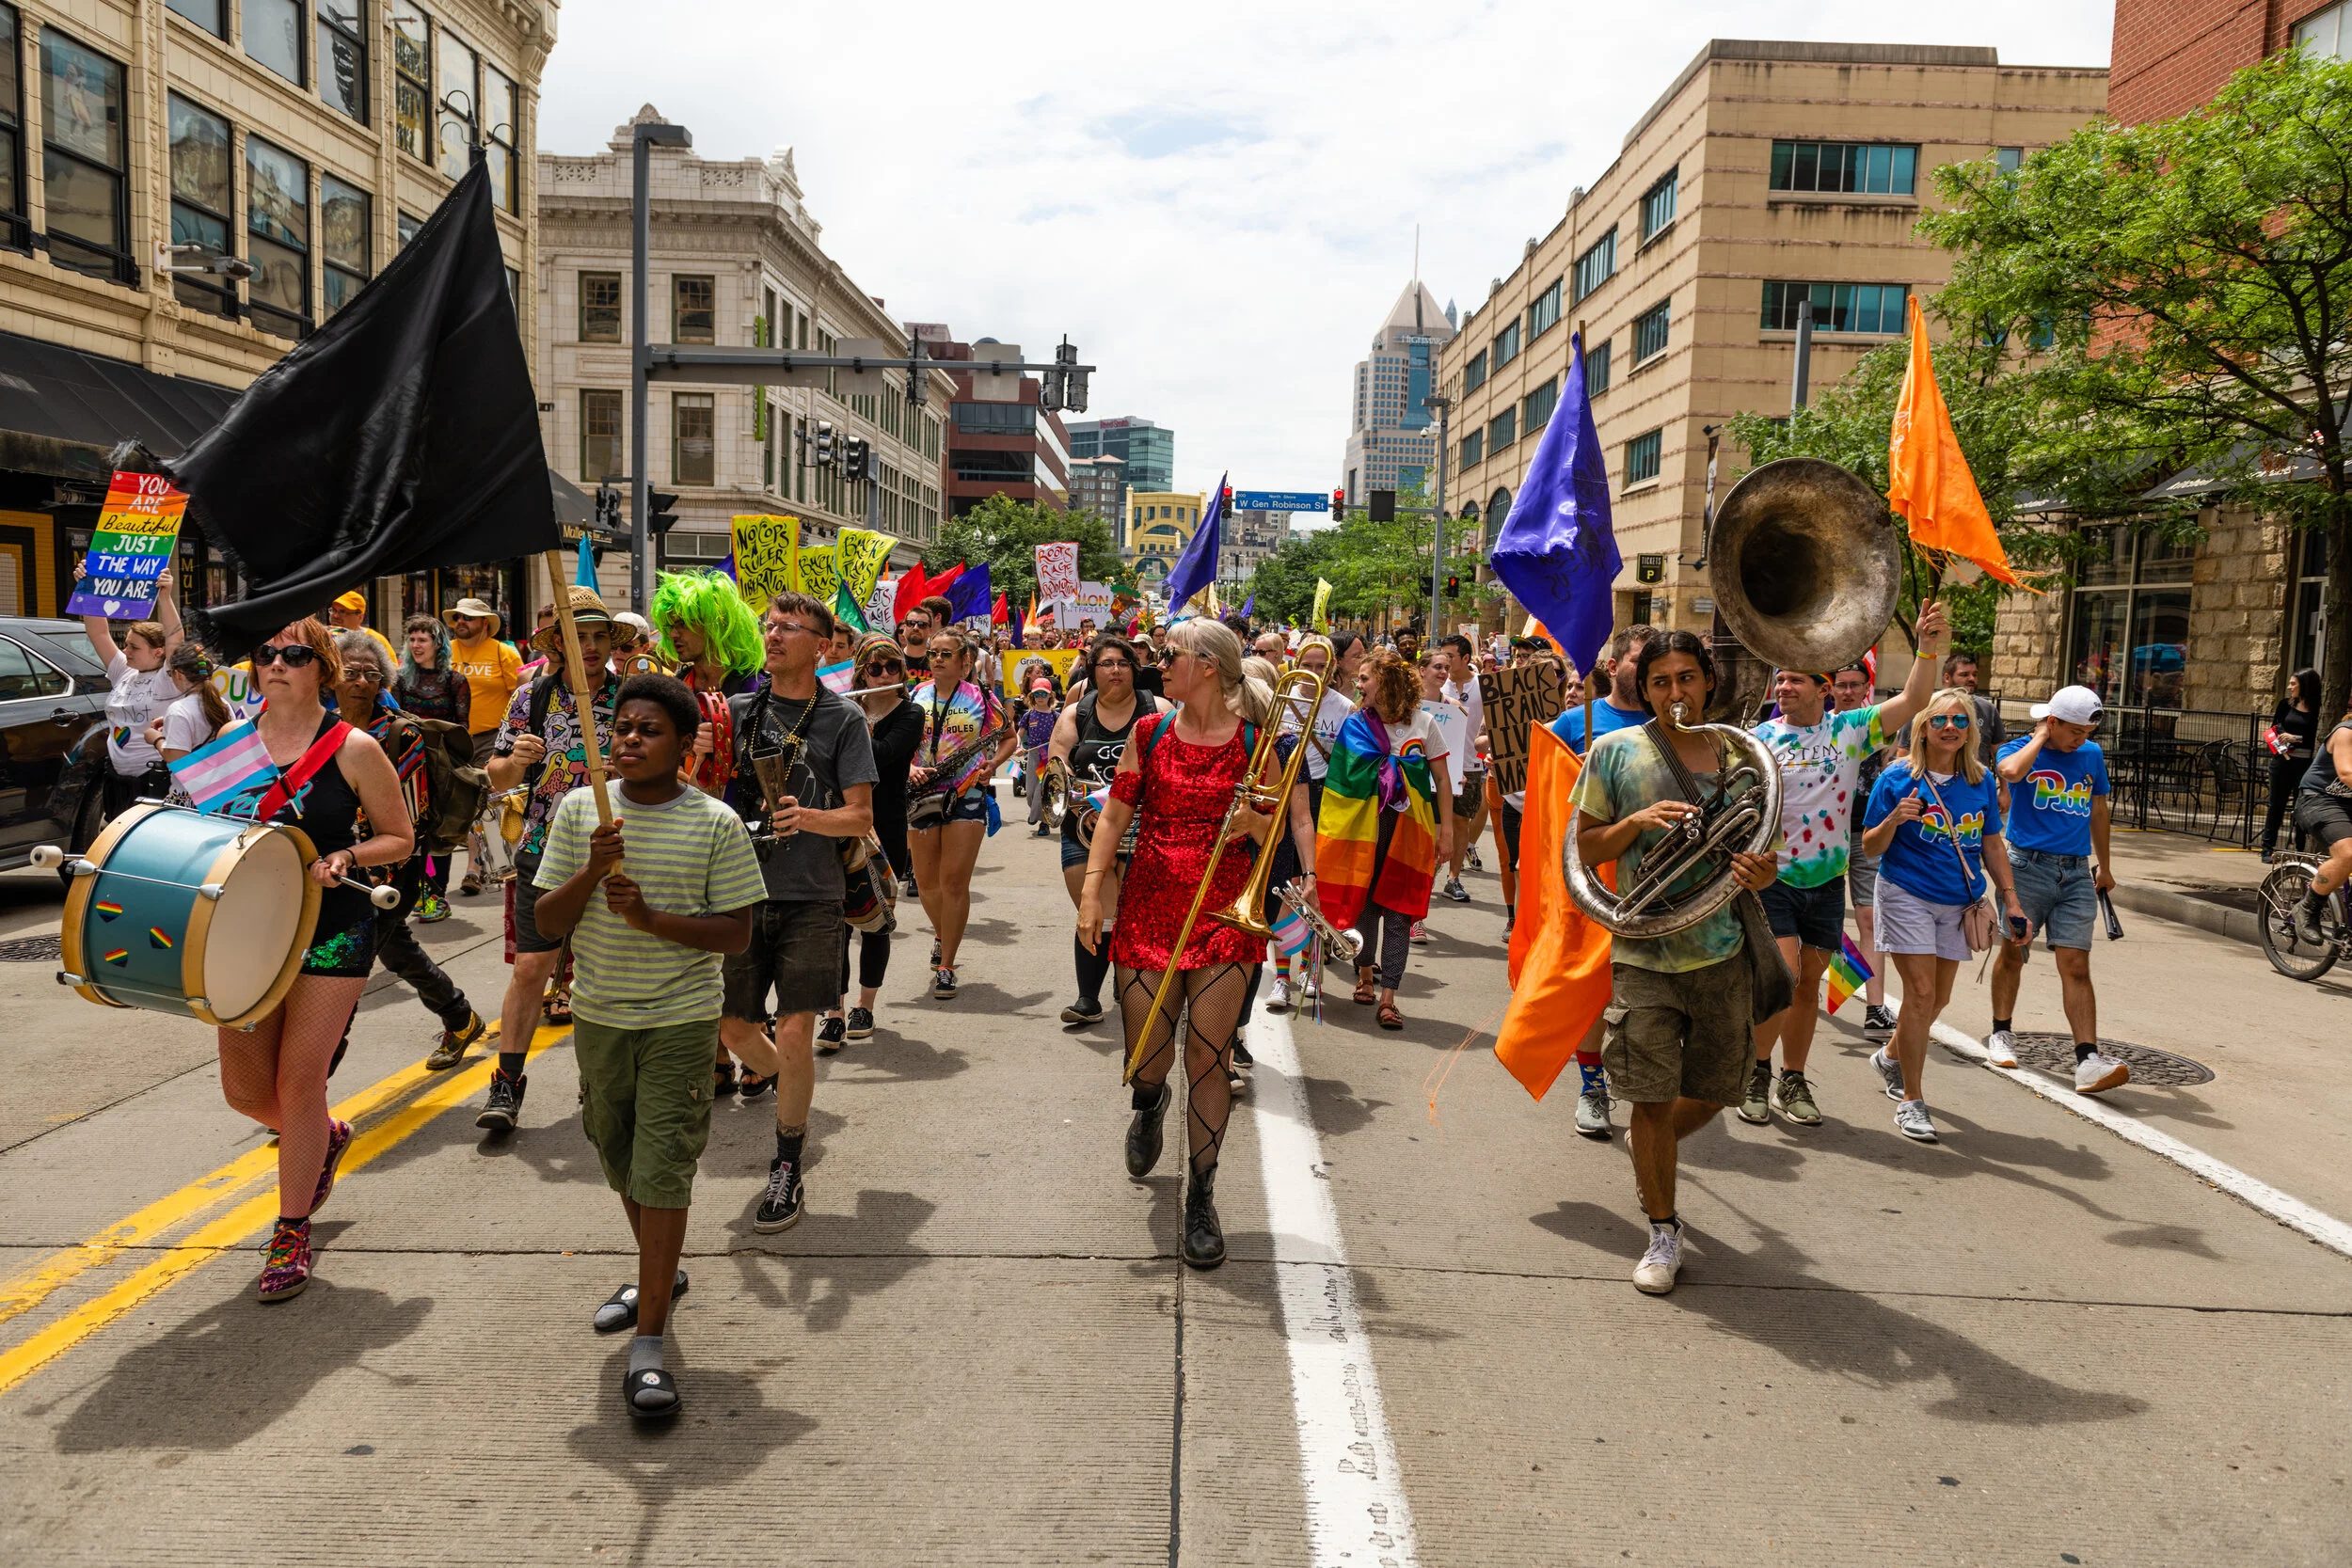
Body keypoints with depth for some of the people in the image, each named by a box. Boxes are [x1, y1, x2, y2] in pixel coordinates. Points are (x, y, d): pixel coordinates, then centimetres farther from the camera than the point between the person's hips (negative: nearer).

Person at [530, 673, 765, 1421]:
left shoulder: (715, 824, -9)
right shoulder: (580, 810, -1)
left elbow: (737, 932, -10)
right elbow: (547, 923, -2)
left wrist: (652, 917, -22)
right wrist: (592, 871, -20)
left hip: (681, 1021, -4)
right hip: (600, 1014, 4)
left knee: (662, 1170, -8)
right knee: (620, 1161, 20)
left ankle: (649, 1345, -1)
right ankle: (659, 1274, 44)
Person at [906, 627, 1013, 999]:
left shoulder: (981, 698, 0)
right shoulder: (916, 696, 7)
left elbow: (1010, 737, 10)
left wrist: (992, 764, -8)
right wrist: (910, 769, -8)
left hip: (967, 797, -3)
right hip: (923, 795, 3)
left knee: (955, 881, -8)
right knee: (926, 880, 11)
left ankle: (946, 966, -1)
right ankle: (943, 937, 40)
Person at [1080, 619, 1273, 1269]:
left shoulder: (1253, 741, 0)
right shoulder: (1149, 733, 5)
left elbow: (1275, 830, 7)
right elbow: (1116, 813, 4)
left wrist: (1254, 821, -16)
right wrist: (1091, 888, -4)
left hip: (1222, 910, -2)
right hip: (1148, 905, 2)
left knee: (1209, 1056, -3)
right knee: (1148, 1057, 5)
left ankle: (1201, 1199, 12)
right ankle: (1149, 1103, 44)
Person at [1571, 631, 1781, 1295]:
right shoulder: (1616, 752, -1)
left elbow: (1760, 853, 11)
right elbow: (1584, 848, 2)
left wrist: (1764, 872, -13)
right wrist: (1636, 821, -16)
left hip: (1724, 952, 3)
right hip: (1645, 952, -3)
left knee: (1714, 1092, 14)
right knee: (1652, 1100, 0)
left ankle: (1651, 1146, 46)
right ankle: (1664, 1233, 18)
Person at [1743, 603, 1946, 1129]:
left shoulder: (1849, 729, 1)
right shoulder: (1760, 739, -3)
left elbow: (1912, 702, -9)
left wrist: (1927, 648, -21)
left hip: (1827, 882, 3)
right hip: (1772, 878, -3)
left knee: (1809, 985, 10)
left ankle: (1792, 1082, 24)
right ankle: (1757, 1073, 7)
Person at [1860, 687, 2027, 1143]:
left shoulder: (1982, 781, 4)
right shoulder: (1898, 778, -8)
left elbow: (1991, 845, 13)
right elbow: (1871, 847, -5)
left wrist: (2011, 899, 9)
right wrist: (1894, 819, -24)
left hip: (1958, 902, 5)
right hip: (1907, 895, -5)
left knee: (1940, 998, 13)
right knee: (1921, 991, -11)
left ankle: (1891, 1056, 41)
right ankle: (1910, 1101, -2)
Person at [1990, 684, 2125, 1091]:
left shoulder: (2092, 755, 12)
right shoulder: (2021, 749, -1)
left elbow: (2098, 810, 24)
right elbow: (2011, 771, -27)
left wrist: (2104, 865, 27)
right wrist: (2040, 736, -10)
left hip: (2076, 874, 3)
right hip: (2026, 866, -3)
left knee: (2076, 966, -6)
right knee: (2013, 953, 7)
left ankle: (2088, 1059, -13)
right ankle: (2001, 1034, 26)